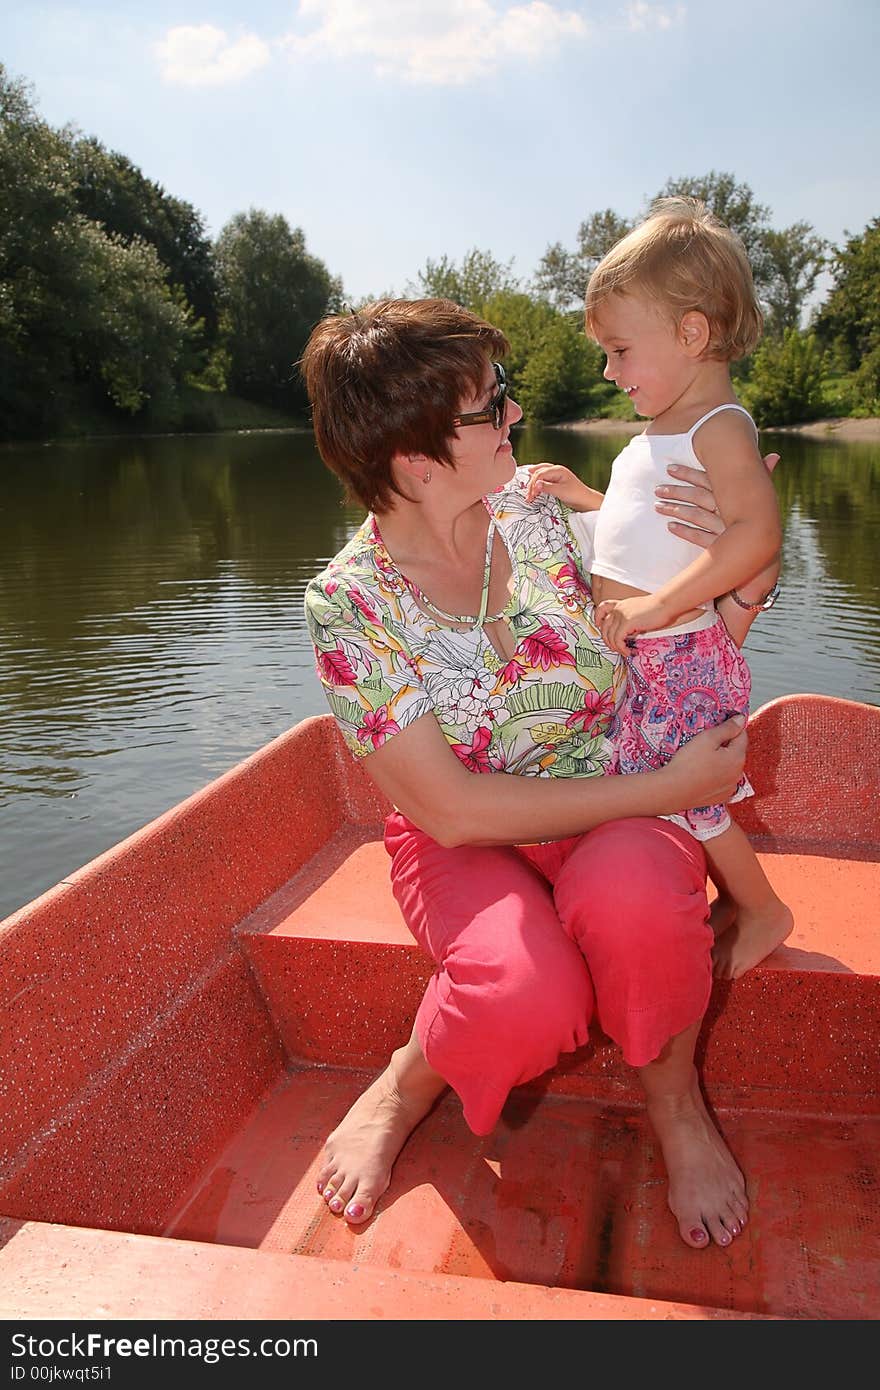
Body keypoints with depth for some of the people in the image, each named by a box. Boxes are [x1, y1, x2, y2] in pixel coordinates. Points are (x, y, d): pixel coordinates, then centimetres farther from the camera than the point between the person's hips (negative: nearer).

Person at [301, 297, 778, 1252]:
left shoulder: (539, 509, -4)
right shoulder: (348, 606, -15)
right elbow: (456, 810, -21)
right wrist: (667, 789, -21)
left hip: (620, 827, 3)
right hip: (470, 845, -2)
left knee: (630, 891, -34)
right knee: (527, 998, -34)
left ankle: (673, 1101, -3)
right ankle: (411, 1082, 2)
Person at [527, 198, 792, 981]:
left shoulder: (720, 427, -14)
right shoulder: (661, 433, 16)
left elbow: (756, 533, -28)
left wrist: (656, 606, -30)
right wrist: (583, 499, 16)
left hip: (679, 658, -9)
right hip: (635, 656, 9)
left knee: (685, 797, 0)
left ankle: (763, 910, 21)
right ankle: (734, 897, 32)